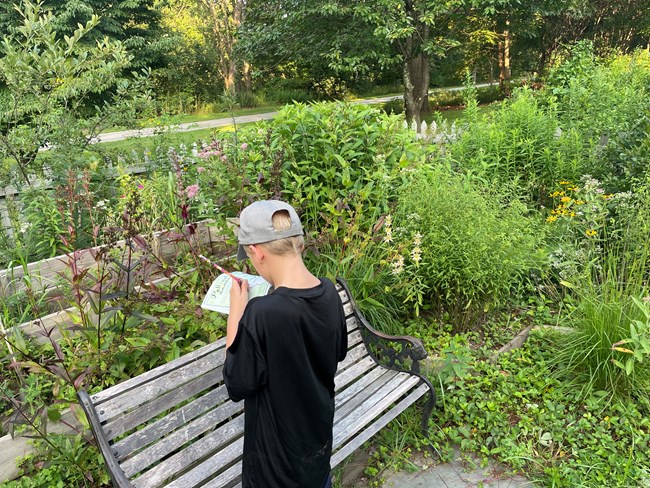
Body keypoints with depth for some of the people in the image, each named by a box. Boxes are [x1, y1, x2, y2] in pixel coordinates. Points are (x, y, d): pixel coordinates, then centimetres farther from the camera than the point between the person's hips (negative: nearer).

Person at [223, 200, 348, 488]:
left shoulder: (261, 314, -34)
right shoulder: (329, 293, -14)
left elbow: (238, 386, -19)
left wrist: (236, 313, -16)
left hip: (279, 445, -5)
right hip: (320, 428, 5)